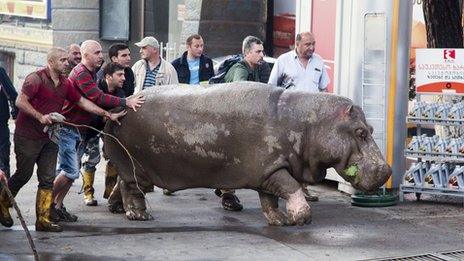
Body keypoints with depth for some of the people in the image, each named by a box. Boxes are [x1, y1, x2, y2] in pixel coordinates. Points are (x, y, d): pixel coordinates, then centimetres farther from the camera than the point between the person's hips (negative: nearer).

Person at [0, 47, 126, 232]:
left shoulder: (65, 83, 10)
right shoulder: (36, 79, -13)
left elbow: (82, 101, 13)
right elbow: (20, 102, -18)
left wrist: (108, 115, 10)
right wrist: (40, 116, -25)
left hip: (49, 138, 7)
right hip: (28, 136, -7)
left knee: (48, 179, 3)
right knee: (23, 174, 3)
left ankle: (43, 219, 7)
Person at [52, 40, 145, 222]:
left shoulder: (91, 73, 15)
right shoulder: (81, 73, -17)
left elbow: (97, 99, 16)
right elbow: (98, 98, -25)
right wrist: (126, 102, -24)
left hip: (79, 130, 10)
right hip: (67, 129, -10)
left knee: (71, 170, 10)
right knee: (71, 171, -12)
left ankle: (58, 206, 16)